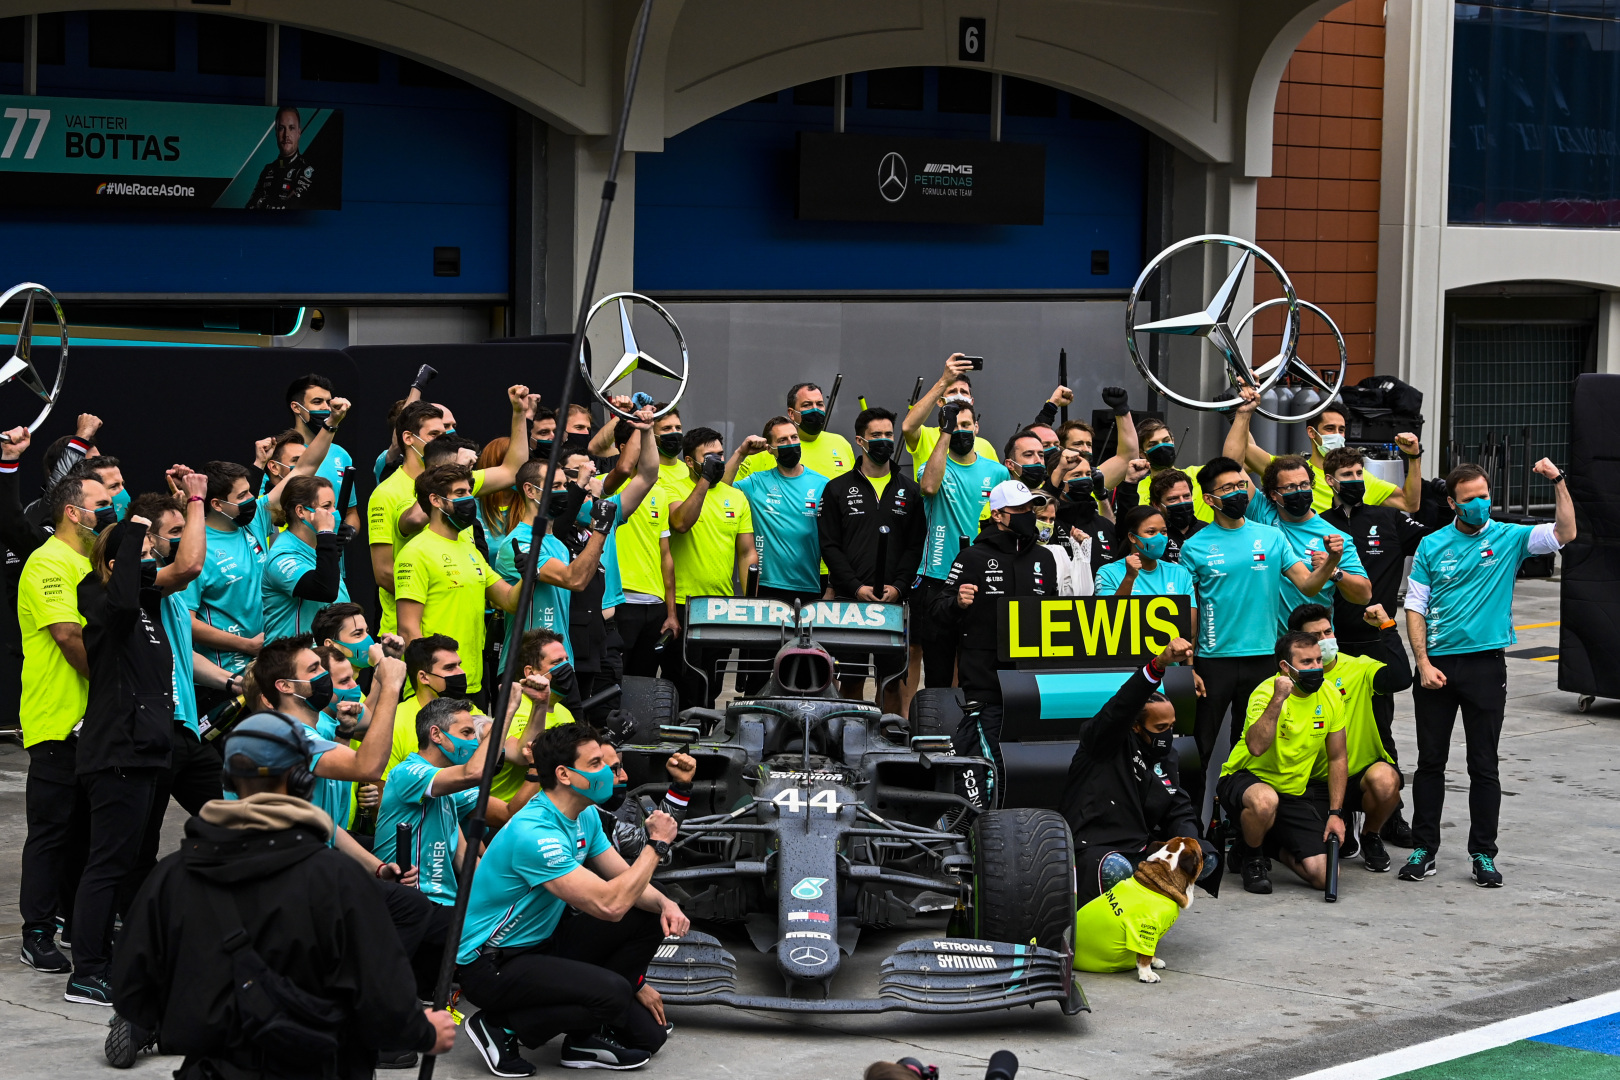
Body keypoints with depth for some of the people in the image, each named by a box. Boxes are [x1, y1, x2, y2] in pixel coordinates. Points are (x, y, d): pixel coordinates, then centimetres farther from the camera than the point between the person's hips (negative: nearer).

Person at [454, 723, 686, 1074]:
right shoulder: (533, 833, -28)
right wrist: (657, 844, -21)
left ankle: (589, 1033, 6)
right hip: (489, 964, -10)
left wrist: (665, 904, -13)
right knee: (612, 991, -29)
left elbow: (626, 881, 10)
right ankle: (500, 1028, -9)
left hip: (543, 940, 10)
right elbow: (610, 904, -32)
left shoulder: (585, 816, 3)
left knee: (651, 919, 0)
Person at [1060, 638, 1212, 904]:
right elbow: (1121, 707, -29)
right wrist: (1159, 664, -46)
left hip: (1139, 850, 7)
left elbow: (1180, 812, 15)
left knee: (1206, 858, -10)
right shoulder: (1107, 741, -8)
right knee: (1115, 870, -40)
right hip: (1090, 849, -7)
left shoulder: (1167, 758, 14)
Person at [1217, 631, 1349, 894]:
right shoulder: (1266, 693, -20)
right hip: (1245, 780, -5)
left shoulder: (1330, 696, -3)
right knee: (1265, 800, -43)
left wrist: (1335, 813, -1)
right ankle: (1251, 857, -8)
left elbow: (1337, 759, 6)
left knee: (1324, 877, -11)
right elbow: (1256, 747, -39)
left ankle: (1281, 847, 24)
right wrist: (1278, 699, -42)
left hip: (1297, 790, 5)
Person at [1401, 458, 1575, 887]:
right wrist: (1424, 663, -6)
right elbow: (1415, 607, 4)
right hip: (1437, 665, 1)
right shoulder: (1431, 545, 5)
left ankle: (1483, 854, 10)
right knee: (1430, 761, 6)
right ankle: (1424, 849, 14)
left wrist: (1558, 481, -18)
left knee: (1484, 766, 3)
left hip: (1486, 664, -1)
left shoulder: (1509, 538, 3)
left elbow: (1565, 533, -10)